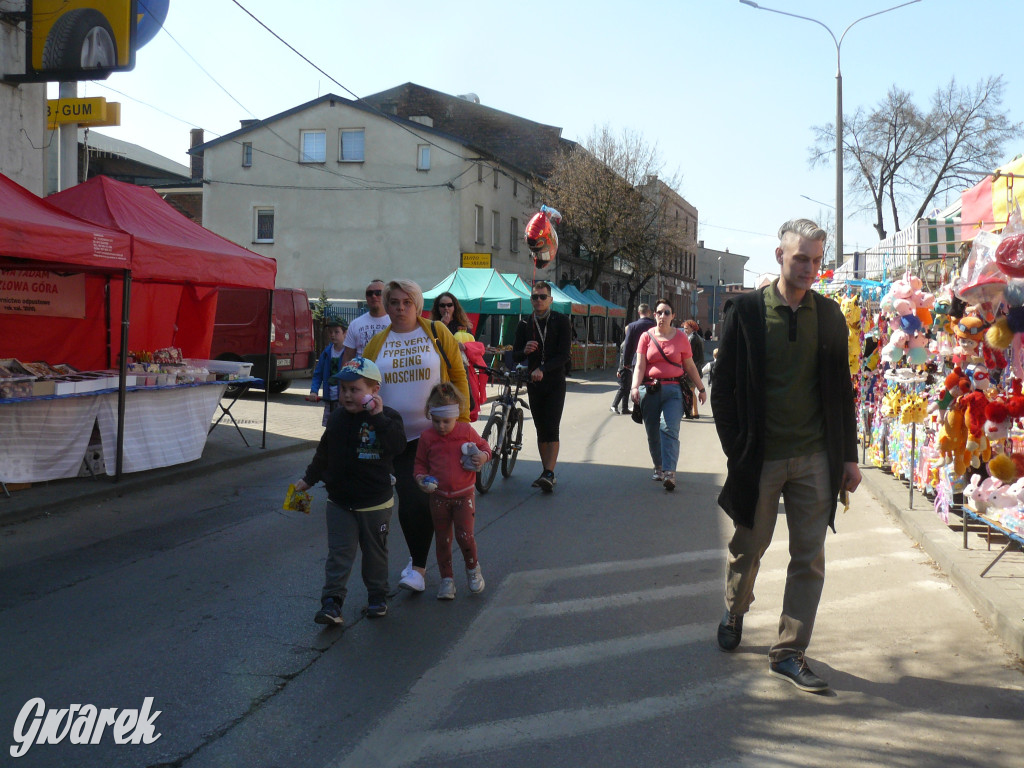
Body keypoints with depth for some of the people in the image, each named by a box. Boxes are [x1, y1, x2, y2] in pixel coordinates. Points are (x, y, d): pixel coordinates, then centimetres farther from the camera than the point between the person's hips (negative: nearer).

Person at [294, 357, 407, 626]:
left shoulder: (387, 417, -11)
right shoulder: (337, 418, 3)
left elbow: (397, 446, -30)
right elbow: (324, 453, 17)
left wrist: (378, 417, -34)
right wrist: (309, 479, 20)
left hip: (375, 503, -3)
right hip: (340, 501, 3)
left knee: (375, 551, 13)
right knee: (339, 553, -1)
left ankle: (377, 596, 28)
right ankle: (332, 602, 0)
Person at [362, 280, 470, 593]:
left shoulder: (437, 333, 1)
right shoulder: (376, 344, 7)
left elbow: (458, 375, 4)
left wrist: (462, 419, -1)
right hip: (395, 437, 2)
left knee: (424, 501, -2)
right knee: (408, 500, 1)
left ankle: (418, 567, 7)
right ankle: (418, 559, 20)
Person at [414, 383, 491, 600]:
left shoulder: (466, 431, -4)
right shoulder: (427, 436, -1)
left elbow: (483, 446, 10)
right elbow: (420, 463, 8)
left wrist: (483, 456, -12)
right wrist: (421, 478, -12)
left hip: (464, 494, -2)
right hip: (439, 496, 2)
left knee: (464, 535, -8)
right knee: (442, 539, 8)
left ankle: (473, 568, 21)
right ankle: (447, 579, 23)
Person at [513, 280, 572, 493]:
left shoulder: (561, 321, -3)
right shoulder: (524, 324, 8)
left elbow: (564, 355, -11)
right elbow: (515, 355, 7)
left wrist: (543, 369, -24)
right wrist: (524, 351, -16)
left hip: (555, 383, -4)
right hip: (534, 383, 4)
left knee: (551, 430, -12)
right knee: (541, 431, 7)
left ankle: (549, 474, -16)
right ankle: (547, 473, 14)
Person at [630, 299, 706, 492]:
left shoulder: (680, 337, 7)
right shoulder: (647, 337, 6)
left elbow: (690, 366, 14)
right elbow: (640, 365, 0)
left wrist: (701, 389, 16)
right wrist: (635, 387, -15)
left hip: (673, 390, -1)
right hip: (650, 389, 2)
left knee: (669, 429, -16)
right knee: (652, 431, 6)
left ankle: (669, 472, -23)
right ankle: (658, 467, 24)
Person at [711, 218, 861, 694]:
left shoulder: (830, 316, 5)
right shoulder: (745, 311, -4)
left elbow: (842, 390, 10)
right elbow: (722, 386, -2)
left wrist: (848, 455, 7)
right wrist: (736, 450, -7)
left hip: (814, 458, 3)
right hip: (760, 458, -2)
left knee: (810, 558, 3)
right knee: (748, 547, 13)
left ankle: (788, 653, 13)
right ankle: (734, 612, 41)